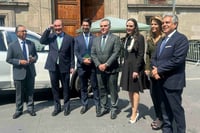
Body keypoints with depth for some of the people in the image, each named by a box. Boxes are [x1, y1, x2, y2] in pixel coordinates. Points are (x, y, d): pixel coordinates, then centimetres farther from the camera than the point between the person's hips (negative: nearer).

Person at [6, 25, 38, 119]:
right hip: (19, 73, -3)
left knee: (30, 92, 12)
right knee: (19, 93, 7)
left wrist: (34, 59, -8)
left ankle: (30, 108, 25)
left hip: (30, 72, 3)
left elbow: (35, 55, 15)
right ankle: (19, 110, 22)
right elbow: (8, 59, -3)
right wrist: (19, 61, -17)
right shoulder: (12, 46, -3)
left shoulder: (31, 44, 8)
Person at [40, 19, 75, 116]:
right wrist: (48, 29, -16)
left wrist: (72, 66, -3)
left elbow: (72, 54, 1)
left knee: (66, 87, 9)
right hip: (53, 66, 2)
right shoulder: (51, 36, 6)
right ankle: (57, 107, 25)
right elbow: (42, 41, -13)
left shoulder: (69, 38, 1)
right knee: (54, 87, 11)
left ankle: (66, 106, 25)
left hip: (64, 67, -2)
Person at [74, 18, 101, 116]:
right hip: (81, 66, 2)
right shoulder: (77, 38, 10)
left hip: (92, 65, -2)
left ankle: (97, 105, 12)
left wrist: (91, 59, -15)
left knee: (94, 86, 2)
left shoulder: (95, 38, 5)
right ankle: (84, 105, 22)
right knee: (83, 87, 10)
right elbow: (76, 51, 2)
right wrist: (83, 60, -12)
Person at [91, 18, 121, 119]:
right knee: (102, 90, 12)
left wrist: (106, 64, -16)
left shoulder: (115, 38, -3)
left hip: (112, 69, -4)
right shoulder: (96, 39, 11)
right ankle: (104, 107, 26)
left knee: (113, 90, 4)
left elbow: (116, 53, -11)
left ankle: (113, 108, 17)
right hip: (99, 69, 5)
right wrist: (98, 65, -8)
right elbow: (93, 54, 6)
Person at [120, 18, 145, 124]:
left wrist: (136, 69, -18)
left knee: (135, 89, 1)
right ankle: (134, 110, 26)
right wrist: (124, 67, 9)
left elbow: (141, 55, -14)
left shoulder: (139, 37, -10)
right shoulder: (126, 38, 10)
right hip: (126, 65, 7)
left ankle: (134, 114, 11)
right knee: (129, 89, 13)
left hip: (135, 66, -7)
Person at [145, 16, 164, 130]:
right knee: (153, 94, 10)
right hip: (152, 71, 6)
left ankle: (161, 119, 20)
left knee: (160, 95, 2)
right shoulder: (150, 39, 12)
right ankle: (158, 117, 27)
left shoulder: (165, 38, -9)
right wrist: (147, 68, 7)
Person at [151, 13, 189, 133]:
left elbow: (177, 60, -22)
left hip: (173, 81, -8)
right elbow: (155, 58, 14)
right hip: (161, 80, 8)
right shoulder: (162, 41, 16)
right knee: (165, 108, 18)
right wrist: (155, 69, -7)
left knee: (176, 109, 4)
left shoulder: (181, 38, -11)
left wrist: (159, 70, -16)